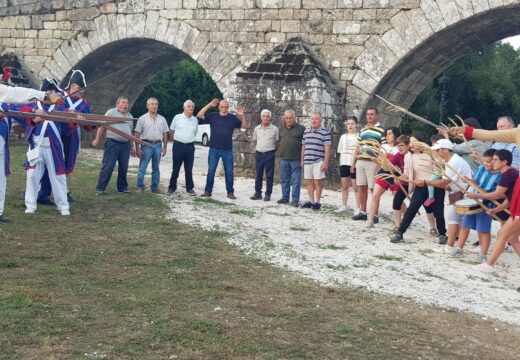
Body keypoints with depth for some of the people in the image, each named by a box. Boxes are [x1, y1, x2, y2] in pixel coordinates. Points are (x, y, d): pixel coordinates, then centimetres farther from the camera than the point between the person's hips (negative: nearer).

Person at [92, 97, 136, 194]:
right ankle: (100, 189, -2)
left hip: (125, 145, 5)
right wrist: (97, 140, -5)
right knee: (107, 167, -7)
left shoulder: (130, 116, 19)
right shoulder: (111, 112, 2)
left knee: (124, 168, 6)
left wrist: (132, 147, 22)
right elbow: (102, 127, 0)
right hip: (112, 143, -5)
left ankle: (122, 188, 16)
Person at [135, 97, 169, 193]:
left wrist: (165, 147, 4)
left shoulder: (162, 119, 12)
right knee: (142, 168, -5)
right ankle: (140, 187, 0)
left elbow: (165, 134, 13)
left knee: (156, 168, 8)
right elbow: (137, 134, 0)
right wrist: (137, 148, -8)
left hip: (158, 145, 3)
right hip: (146, 145, -3)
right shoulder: (142, 119, 3)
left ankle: (154, 187, 14)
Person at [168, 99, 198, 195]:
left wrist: (189, 140, 12)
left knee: (189, 169, 6)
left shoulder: (195, 120, 5)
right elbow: (171, 131, 8)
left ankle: (190, 188, 12)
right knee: (175, 168, 4)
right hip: (178, 145, -2)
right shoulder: (177, 117, -2)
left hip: (190, 146, 2)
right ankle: (172, 187, 13)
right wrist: (176, 140, 9)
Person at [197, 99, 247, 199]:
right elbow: (199, 115, -5)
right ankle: (207, 191, 11)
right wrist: (210, 105, -10)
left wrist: (242, 116, -10)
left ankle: (230, 192, 10)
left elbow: (244, 126, 7)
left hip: (228, 150, 0)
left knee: (229, 172, 4)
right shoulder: (213, 116, 2)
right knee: (211, 171, 3)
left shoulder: (233, 118, 4)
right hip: (214, 149, 0)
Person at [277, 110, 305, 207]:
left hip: (296, 159, -5)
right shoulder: (281, 129, 11)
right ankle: (285, 197, 21)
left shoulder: (301, 129, -3)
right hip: (284, 159, 5)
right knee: (284, 180, 11)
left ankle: (295, 200, 3)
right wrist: (281, 153, 12)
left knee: (296, 181, -2)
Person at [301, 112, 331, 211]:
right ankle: (311, 201, 17)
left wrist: (325, 162, -13)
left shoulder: (325, 132, -4)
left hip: (318, 162, -6)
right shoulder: (306, 132, 14)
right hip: (307, 162, 6)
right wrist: (302, 160, 16)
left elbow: (327, 149, -8)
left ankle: (317, 202, 5)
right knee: (309, 182, 9)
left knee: (317, 182, -3)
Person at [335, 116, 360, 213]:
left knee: (355, 186, -4)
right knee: (344, 186, 10)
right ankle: (343, 206, 18)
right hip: (344, 163, 5)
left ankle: (357, 208, 1)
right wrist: (340, 164, 9)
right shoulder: (343, 137, 14)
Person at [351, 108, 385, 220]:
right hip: (360, 162, 6)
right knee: (362, 188, 9)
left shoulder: (381, 130, -3)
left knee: (373, 189, -3)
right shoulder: (362, 130, 16)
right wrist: (353, 163, 16)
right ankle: (363, 212, 16)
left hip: (373, 163, -6)